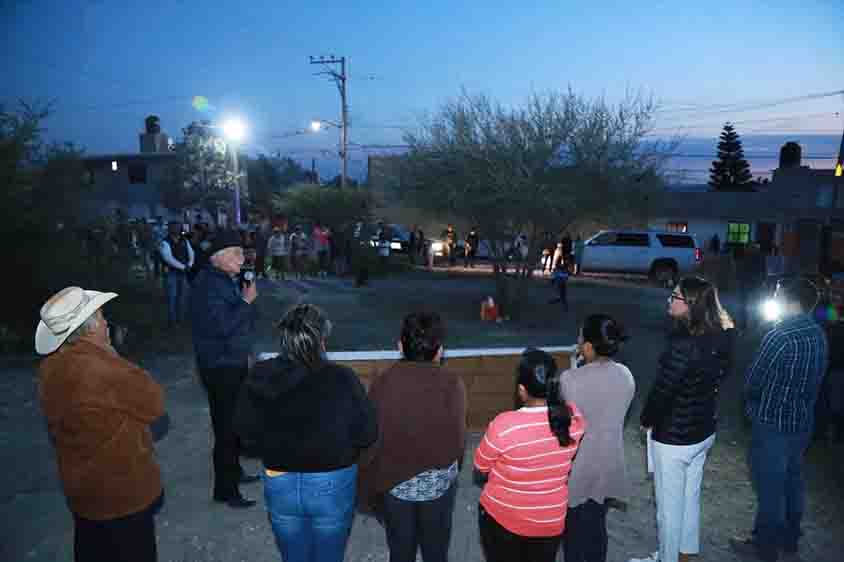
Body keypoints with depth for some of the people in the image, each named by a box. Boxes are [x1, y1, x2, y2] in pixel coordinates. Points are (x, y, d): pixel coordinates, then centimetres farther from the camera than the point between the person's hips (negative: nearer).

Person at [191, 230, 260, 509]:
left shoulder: (230, 279, 8)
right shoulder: (208, 283, -18)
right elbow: (224, 325, -26)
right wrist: (246, 300, -18)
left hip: (235, 362, 9)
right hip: (220, 366, -9)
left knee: (235, 421, 20)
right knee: (226, 427, 0)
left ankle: (234, 471, 38)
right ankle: (225, 489, 12)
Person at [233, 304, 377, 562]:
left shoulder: (260, 376, -13)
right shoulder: (342, 379, -23)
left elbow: (245, 432, -2)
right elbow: (367, 434, -14)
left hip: (279, 485, 3)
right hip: (333, 485, -2)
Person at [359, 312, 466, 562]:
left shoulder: (383, 383, -16)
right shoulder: (452, 384, -17)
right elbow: (458, 437, -11)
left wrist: (369, 487, 5)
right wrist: (450, 470, 9)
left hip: (395, 482, 0)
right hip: (439, 483, 0)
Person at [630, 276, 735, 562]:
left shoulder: (682, 345, -29)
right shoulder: (718, 338, -5)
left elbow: (662, 390, -22)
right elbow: (718, 377, 6)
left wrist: (646, 420, -5)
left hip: (674, 439, -8)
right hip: (704, 431, 8)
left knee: (669, 505, 12)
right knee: (690, 498, 24)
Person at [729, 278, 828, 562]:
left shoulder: (779, 337, -26)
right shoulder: (818, 334, -1)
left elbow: (753, 381, -17)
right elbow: (814, 379, 8)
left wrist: (752, 401, 3)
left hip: (773, 424, -8)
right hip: (803, 421, 8)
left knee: (770, 487, 7)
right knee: (792, 480, 22)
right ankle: (789, 538, 38)